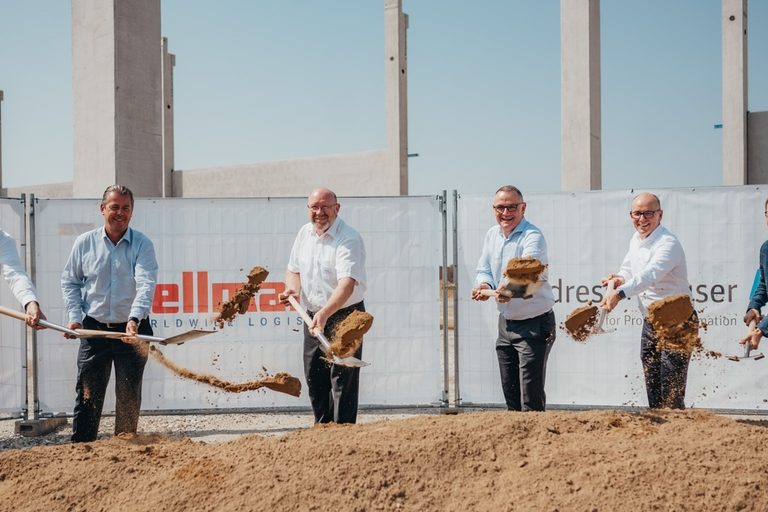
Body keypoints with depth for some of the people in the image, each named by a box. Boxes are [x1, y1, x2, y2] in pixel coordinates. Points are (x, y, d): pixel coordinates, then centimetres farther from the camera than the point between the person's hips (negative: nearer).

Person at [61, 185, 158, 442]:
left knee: (129, 396, 6)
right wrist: (75, 316, -2)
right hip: (94, 329, 1)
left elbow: (146, 284, -18)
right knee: (88, 393, 1)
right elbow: (69, 281, 12)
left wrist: (134, 319, -33)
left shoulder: (142, 244, -5)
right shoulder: (85, 242, 2)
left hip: (132, 331, -1)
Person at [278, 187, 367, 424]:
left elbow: (347, 283, -30)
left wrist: (325, 313, -43)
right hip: (313, 316, 7)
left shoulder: (349, 239, -18)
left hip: (345, 316, -7)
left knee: (343, 379, -8)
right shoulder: (304, 232, 6)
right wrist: (293, 289, -3)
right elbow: (294, 269, 19)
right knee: (314, 378, 12)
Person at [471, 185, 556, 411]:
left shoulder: (533, 236, -18)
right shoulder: (492, 235, 7)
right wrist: (484, 284, -14)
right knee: (511, 397, 15)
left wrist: (511, 288, -57)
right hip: (506, 322, 8)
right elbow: (484, 270, 10)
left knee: (531, 401, -9)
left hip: (535, 324, -7)